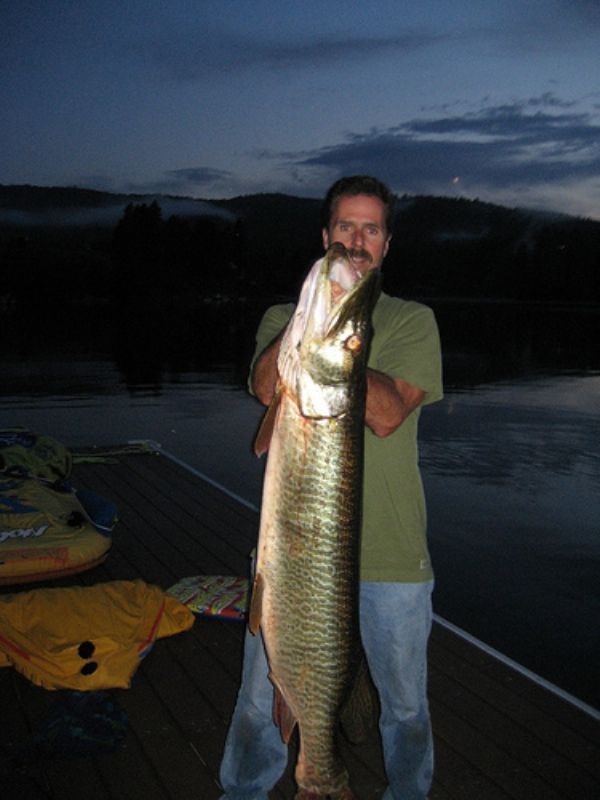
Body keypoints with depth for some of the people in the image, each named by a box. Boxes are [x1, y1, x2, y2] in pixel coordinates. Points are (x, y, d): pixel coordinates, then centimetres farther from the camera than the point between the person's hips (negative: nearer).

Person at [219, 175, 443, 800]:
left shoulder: (413, 321, 4)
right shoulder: (282, 318, 9)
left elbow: (387, 413, -14)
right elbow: (267, 388, -13)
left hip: (391, 554, 0)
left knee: (406, 708, 16)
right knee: (259, 705, 11)